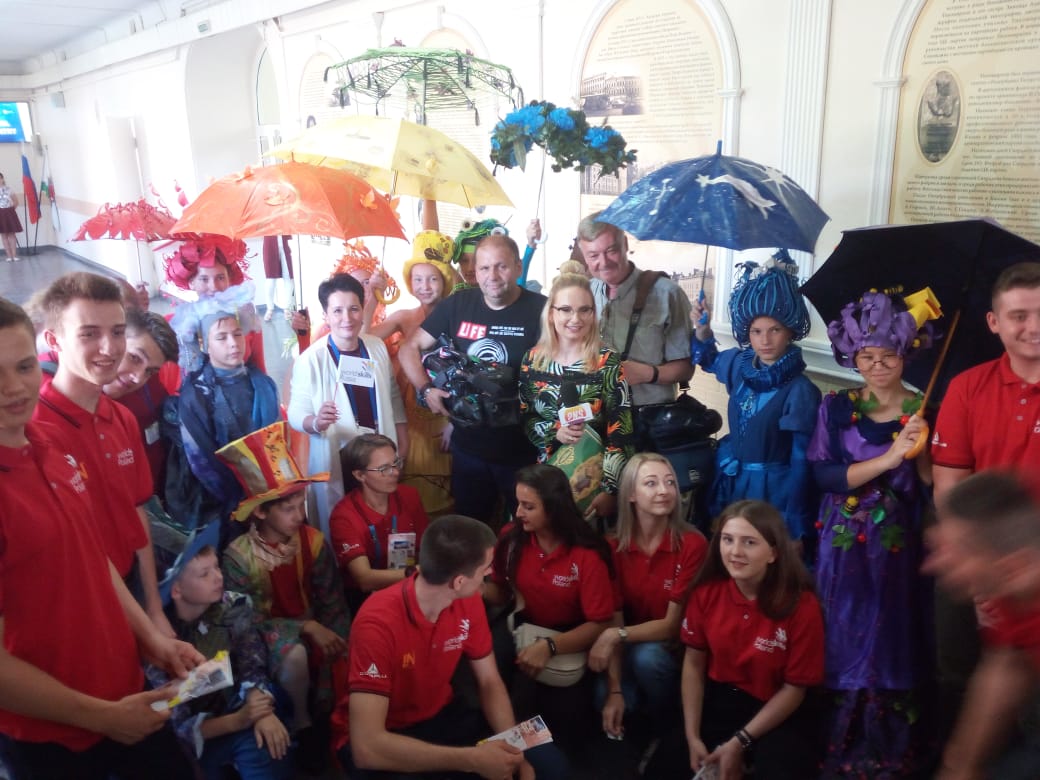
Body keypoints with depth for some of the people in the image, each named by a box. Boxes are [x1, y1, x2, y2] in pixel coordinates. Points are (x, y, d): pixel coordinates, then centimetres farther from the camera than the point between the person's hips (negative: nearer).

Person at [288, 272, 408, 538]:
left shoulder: (377, 348, 1)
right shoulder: (311, 359, -15)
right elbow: (295, 413, -15)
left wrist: (402, 441, 9)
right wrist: (315, 422, -36)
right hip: (335, 462, -4)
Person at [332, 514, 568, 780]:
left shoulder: (468, 601, -11)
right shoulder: (379, 622, -32)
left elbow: (489, 682, 0)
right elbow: (367, 747, -37)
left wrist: (514, 750, -18)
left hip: (441, 716, 6)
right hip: (379, 737, -5)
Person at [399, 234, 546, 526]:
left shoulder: (540, 310, -13)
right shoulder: (457, 305, 0)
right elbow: (409, 348, 6)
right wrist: (426, 389, -9)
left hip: (523, 448, -3)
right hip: (468, 445, 4)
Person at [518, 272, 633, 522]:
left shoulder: (608, 362, -10)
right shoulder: (533, 359, 0)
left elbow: (621, 432, -12)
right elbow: (523, 418, 5)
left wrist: (610, 490, -17)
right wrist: (554, 433, -14)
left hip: (595, 476, -3)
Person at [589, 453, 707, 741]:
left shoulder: (693, 545, -18)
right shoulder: (615, 548, -8)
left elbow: (672, 625, -16)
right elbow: (614, 621, -9)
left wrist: (616, 635, -28)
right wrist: (615, 690, -19)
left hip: (675, 651, -2)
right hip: (631, 652, 2)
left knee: (647, 656, -33)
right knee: (603, 697, -25)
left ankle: (668, 732, -4)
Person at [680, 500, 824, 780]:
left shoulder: (802, 606, -19)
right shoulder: (706, 592, -10)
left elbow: (794, 688, -12)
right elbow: (693, 663, -3)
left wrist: (739, 742, -14)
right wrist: (692, 736, -9)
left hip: (778, 714, -2)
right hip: (717, 701, 3)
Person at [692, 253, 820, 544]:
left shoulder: (800, 391, -19)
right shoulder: (739, 364, -3)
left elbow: (801, 462, -15)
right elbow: (708, 361, 21)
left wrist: (795, 530, -13)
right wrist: (702, 329, 0)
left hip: (772, 491, -5)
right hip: (729, 482, 5)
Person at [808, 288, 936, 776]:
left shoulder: (923, 411, 1)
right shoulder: (837, 408, 0)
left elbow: (933, 488, -3)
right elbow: (823, 475, -12)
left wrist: (921, 448, -19)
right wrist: (888, 458, -19)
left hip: (898, 546, 0)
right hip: (844, 544, 0)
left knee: (893, 642, 6)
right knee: (844, 641, 6)